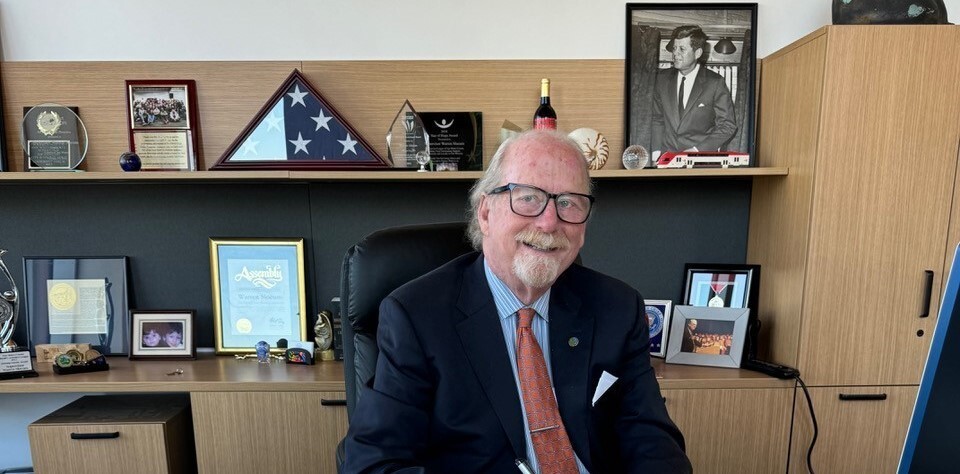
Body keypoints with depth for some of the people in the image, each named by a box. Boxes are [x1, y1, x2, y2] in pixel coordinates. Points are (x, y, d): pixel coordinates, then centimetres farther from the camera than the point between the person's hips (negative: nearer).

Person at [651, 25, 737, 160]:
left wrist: (697, 150, -11)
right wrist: (656, 151, 1)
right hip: (667, 156, 2)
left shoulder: (715, 82, -2)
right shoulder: (663, 78, 9)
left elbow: (728, 126, 0)